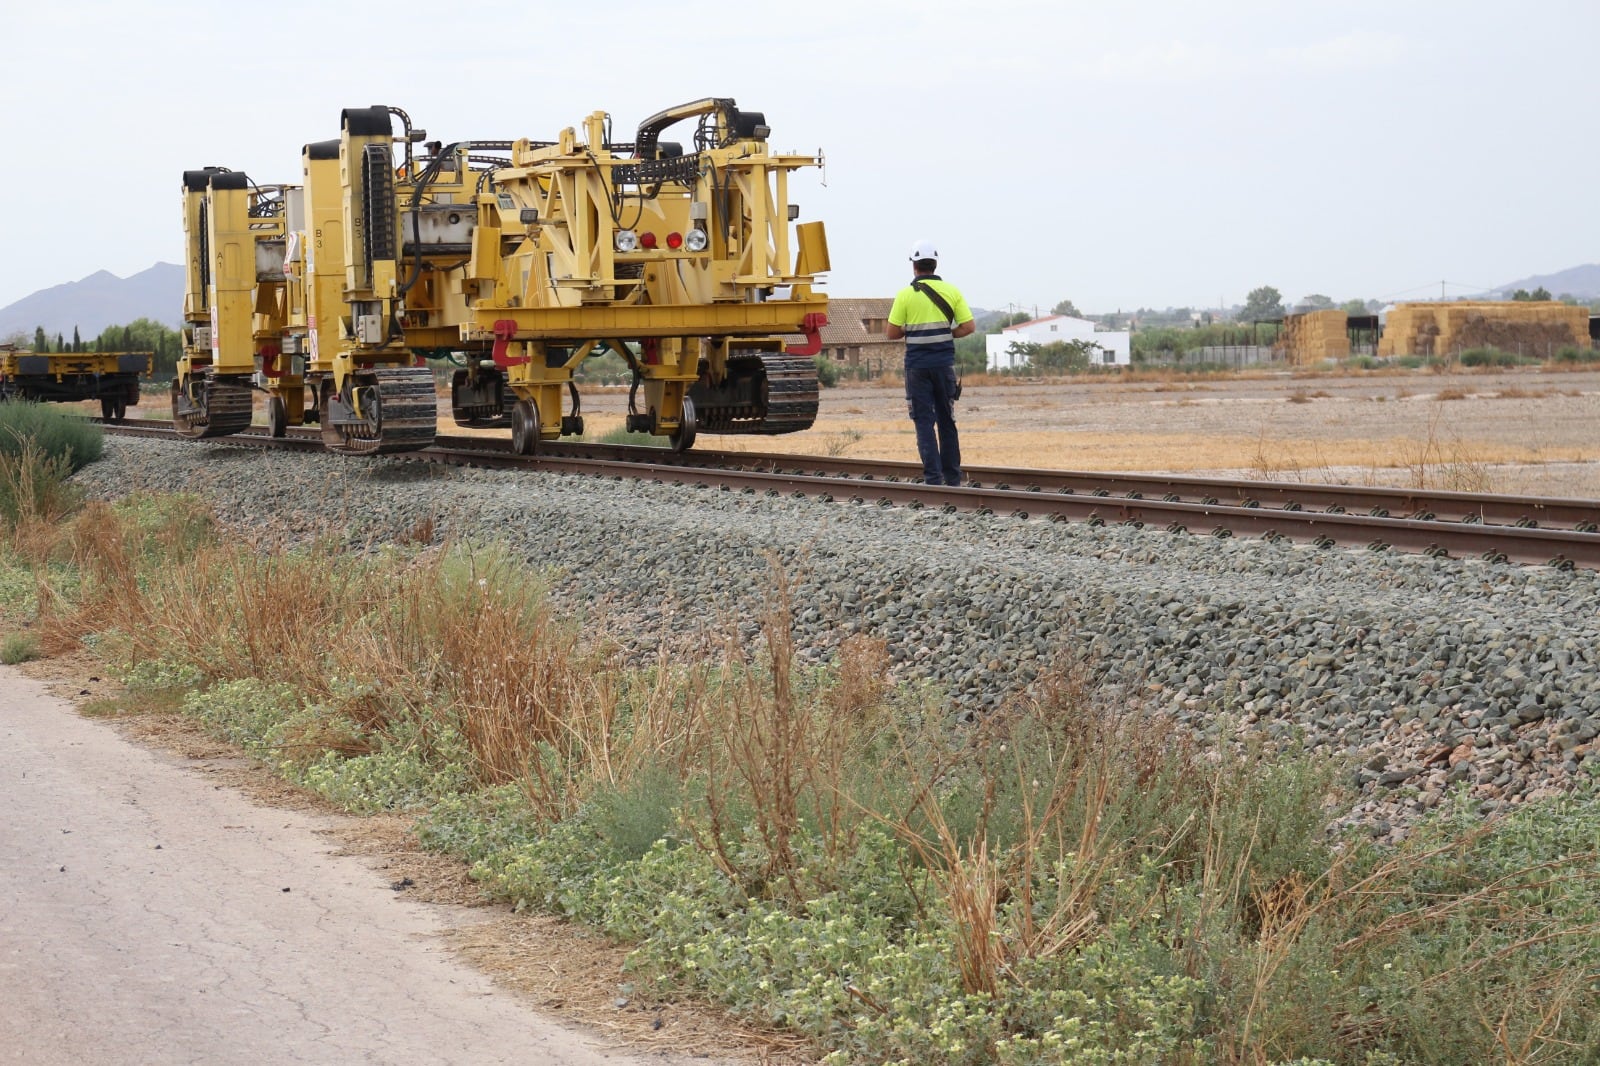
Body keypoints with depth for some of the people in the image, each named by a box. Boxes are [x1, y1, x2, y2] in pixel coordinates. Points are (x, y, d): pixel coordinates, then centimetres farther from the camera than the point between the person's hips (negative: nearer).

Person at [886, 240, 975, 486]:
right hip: (944, 363, 2)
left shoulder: (906, 295, -6)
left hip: (917, 366, -2)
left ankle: (933, 477, -5)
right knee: (947, 420, 13)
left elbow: (891, 333, -6)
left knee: (924, 421, 2)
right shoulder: (951, 291, 1)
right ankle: (952, 477, 16)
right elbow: (969, 326, -2)